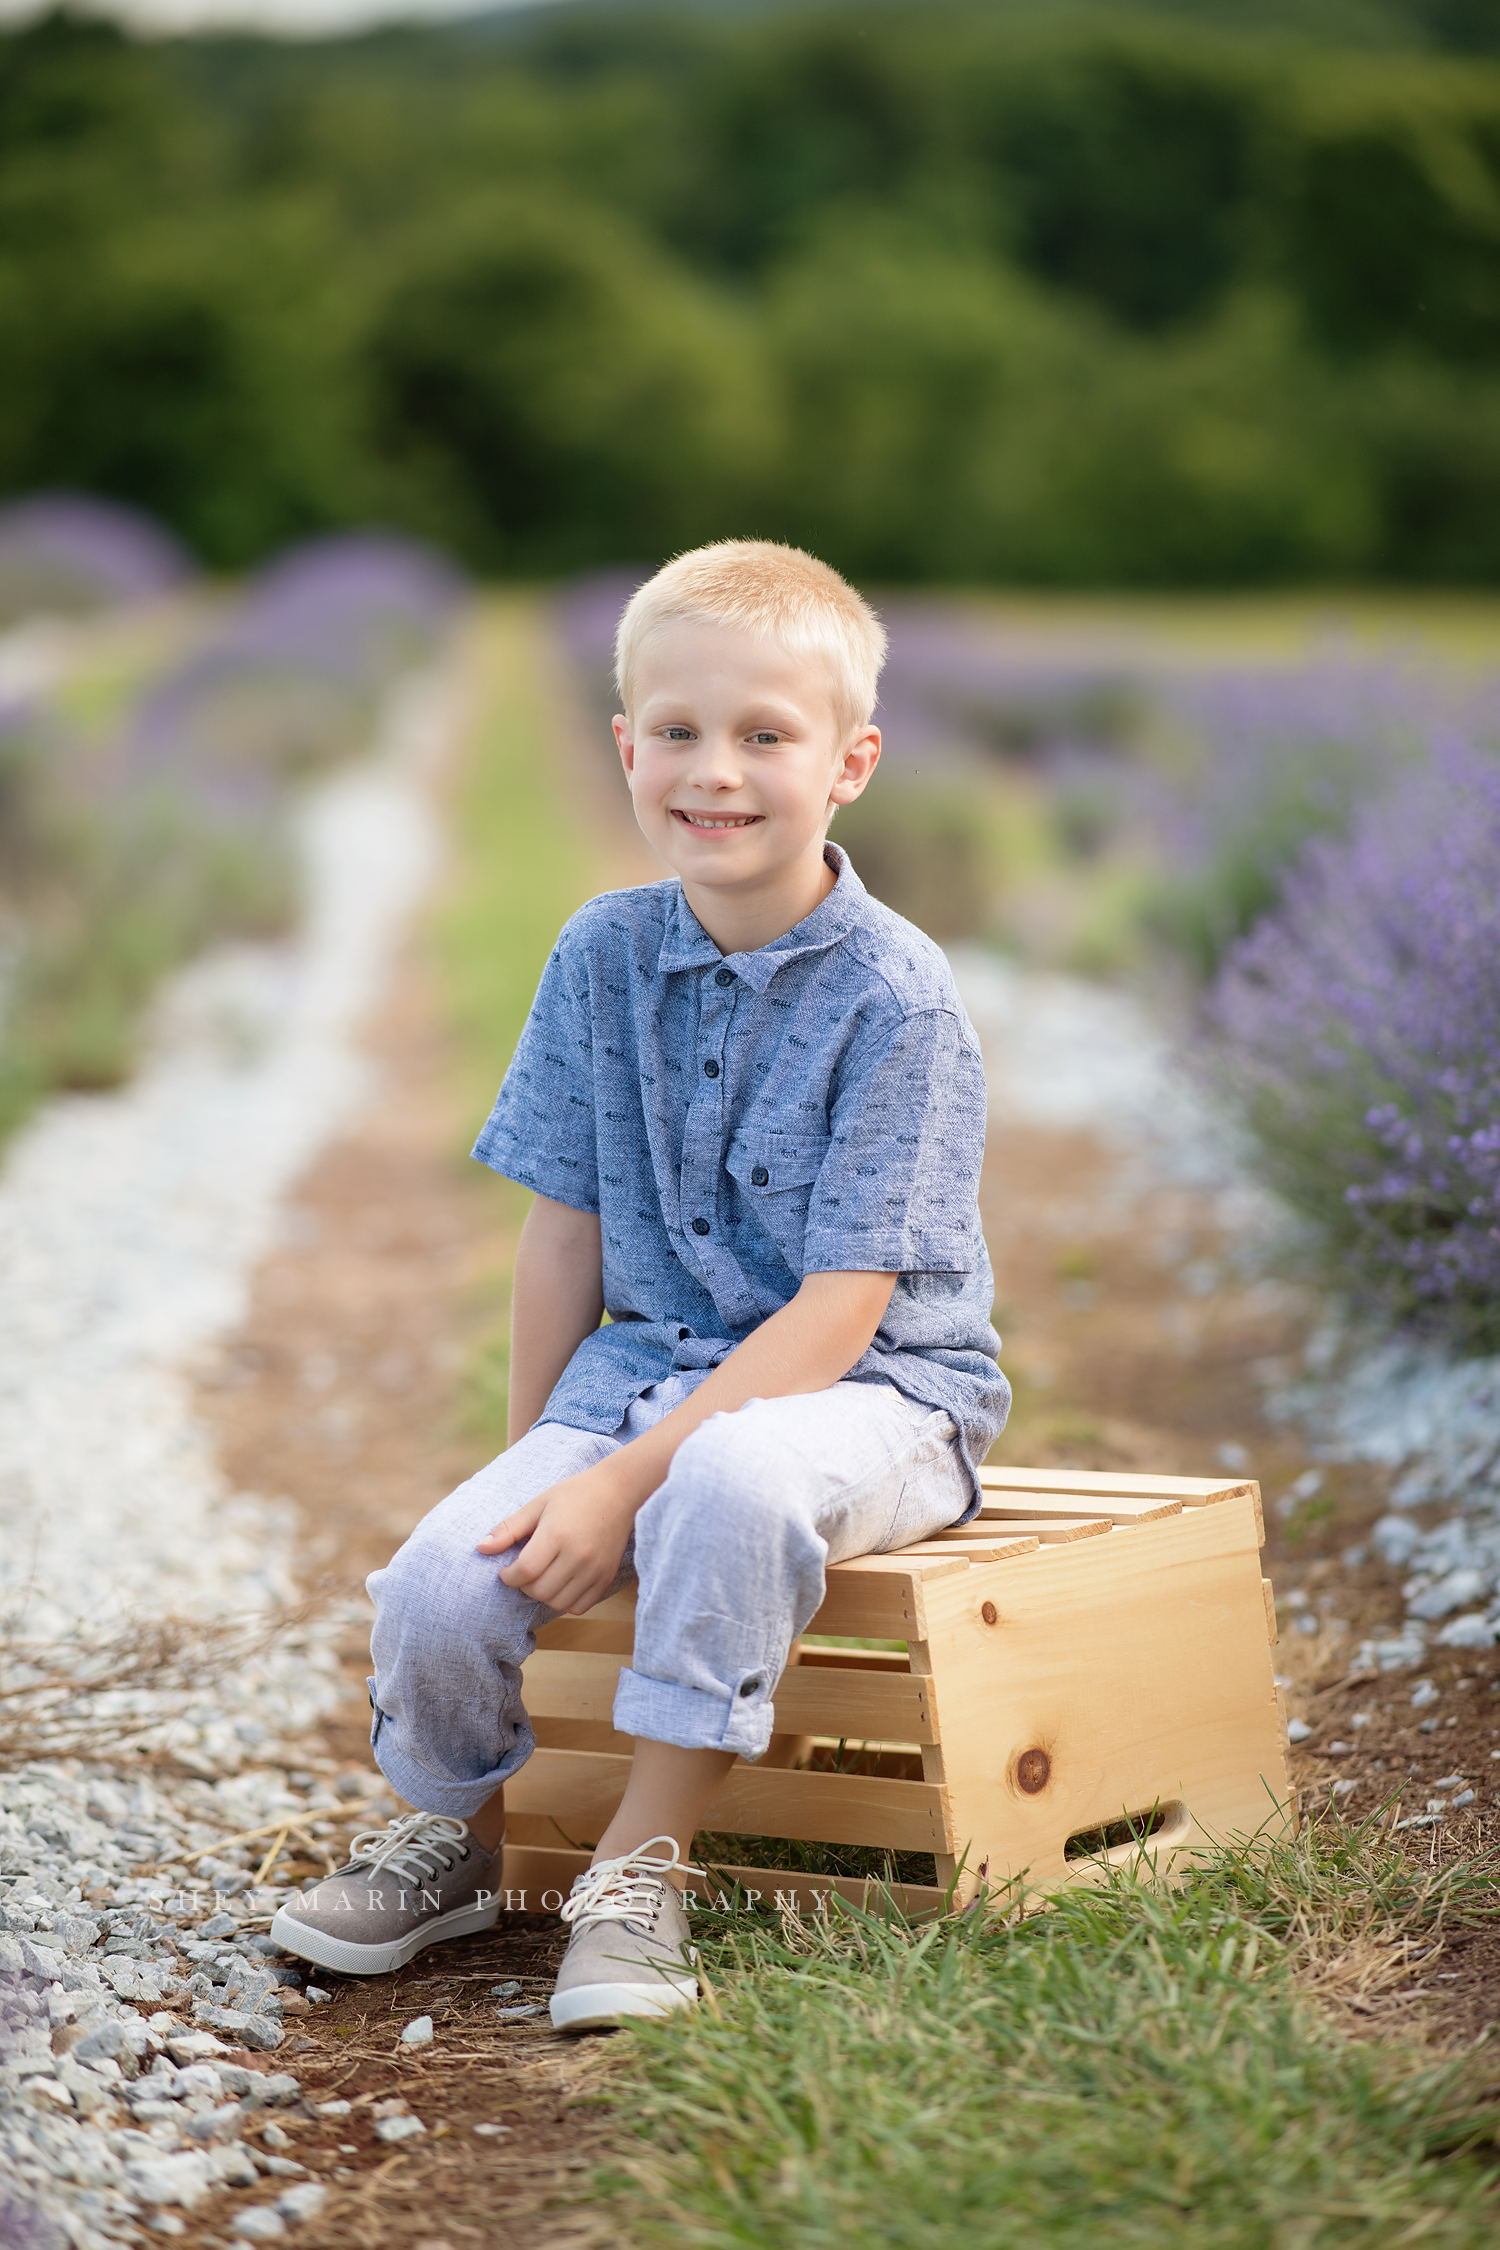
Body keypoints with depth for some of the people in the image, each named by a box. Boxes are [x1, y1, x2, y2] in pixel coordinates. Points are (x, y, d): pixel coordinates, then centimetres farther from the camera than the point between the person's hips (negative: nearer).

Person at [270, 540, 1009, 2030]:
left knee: (730, 1479, -39)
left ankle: (644, 1866, -21)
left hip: (871, 1393, -5)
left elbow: (841, 1306, -19)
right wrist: (530, 1467, 5)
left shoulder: (896, 996, -15)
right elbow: (567, 1232, 9)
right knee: (440, 1574, -19)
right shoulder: (603, 957, 1)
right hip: (649, 1362, 5)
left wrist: (625, 1483, -24)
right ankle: (455, 1835, 14)